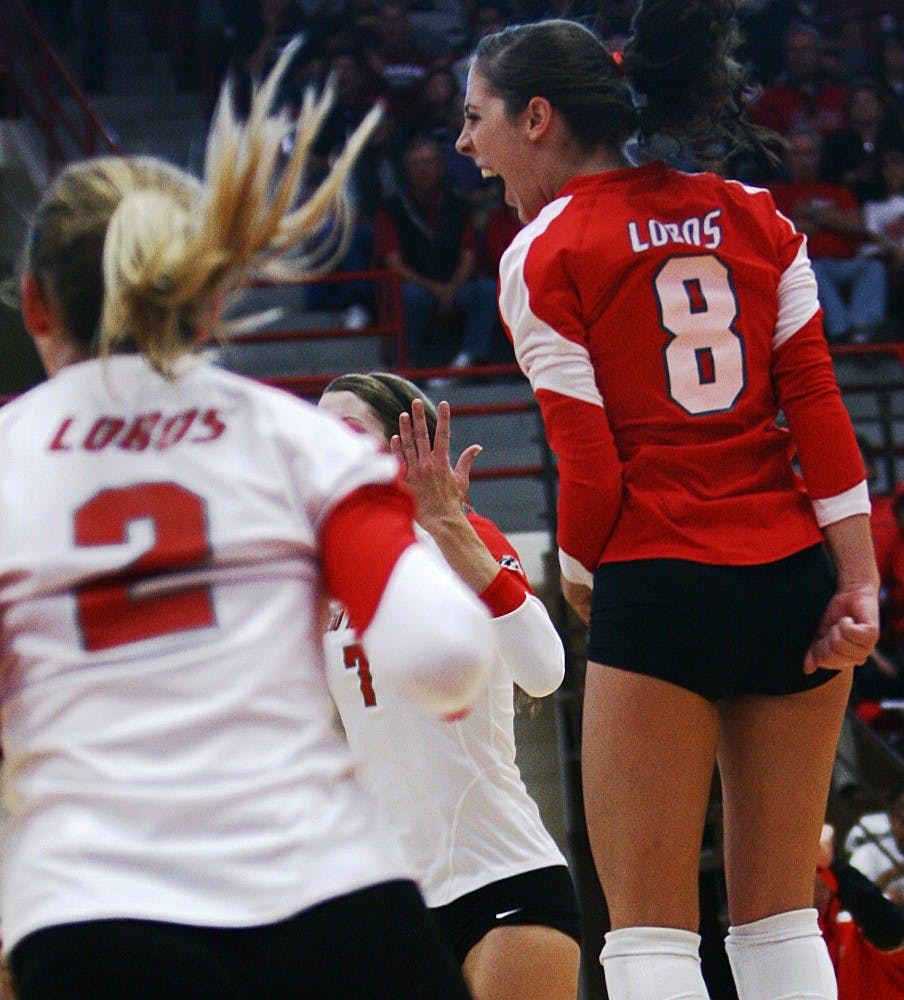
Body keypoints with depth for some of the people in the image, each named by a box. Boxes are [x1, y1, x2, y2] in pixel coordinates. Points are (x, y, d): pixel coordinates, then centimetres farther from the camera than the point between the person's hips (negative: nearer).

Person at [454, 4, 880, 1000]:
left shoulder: (542, 256, -4)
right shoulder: (755, 216, 11)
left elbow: (590, 468, -7)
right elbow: (818, 402, 4)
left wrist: (577, 576, 12)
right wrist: (859, 580, 2)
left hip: (659, 586, -5)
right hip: (794, 577, 5)